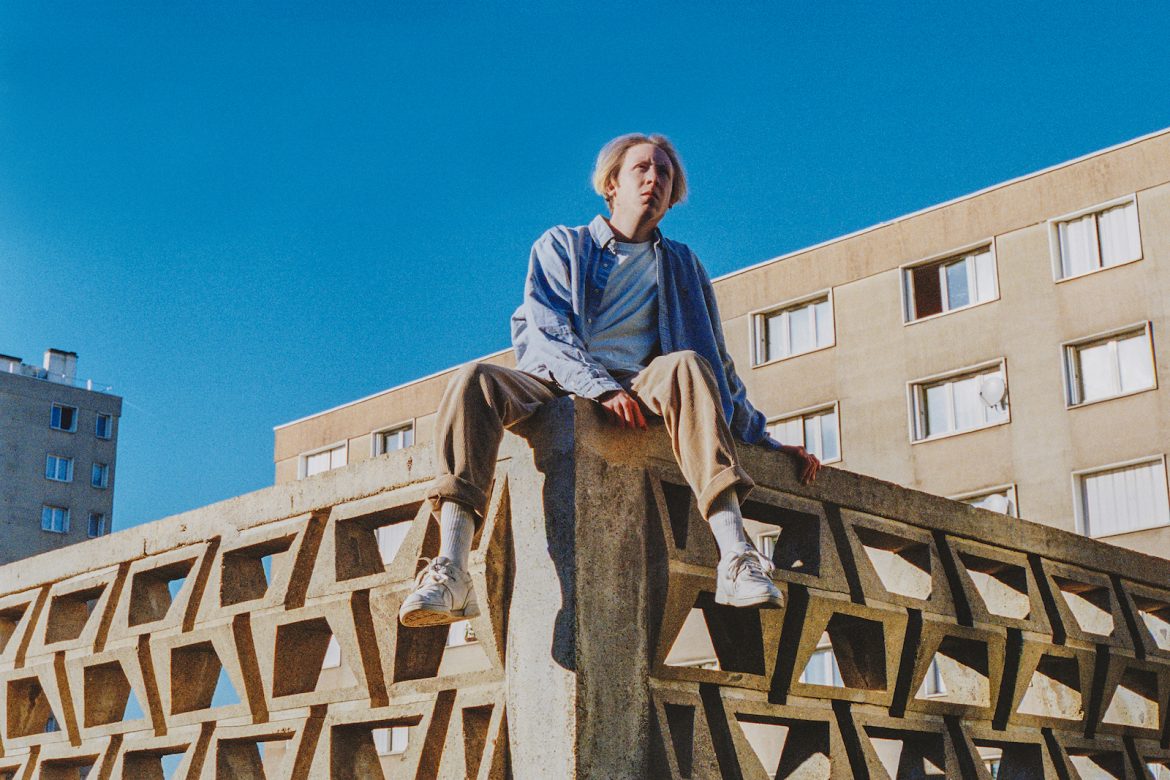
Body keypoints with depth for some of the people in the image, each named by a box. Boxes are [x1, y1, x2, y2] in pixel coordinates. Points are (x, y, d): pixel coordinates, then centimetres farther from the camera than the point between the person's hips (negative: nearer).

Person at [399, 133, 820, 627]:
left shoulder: (681, 266, 26)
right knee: (474, 380, -33)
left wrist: (765, 442, 20)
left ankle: (735, 557, -48)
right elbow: (543, 331, 0)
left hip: (638, 389, 1)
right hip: (555, 384, -1)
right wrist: (602, 388, -18)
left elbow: (718, 366, 28)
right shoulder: (561, 247, 16)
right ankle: (450, 573, -48)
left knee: (685, 365, -33)